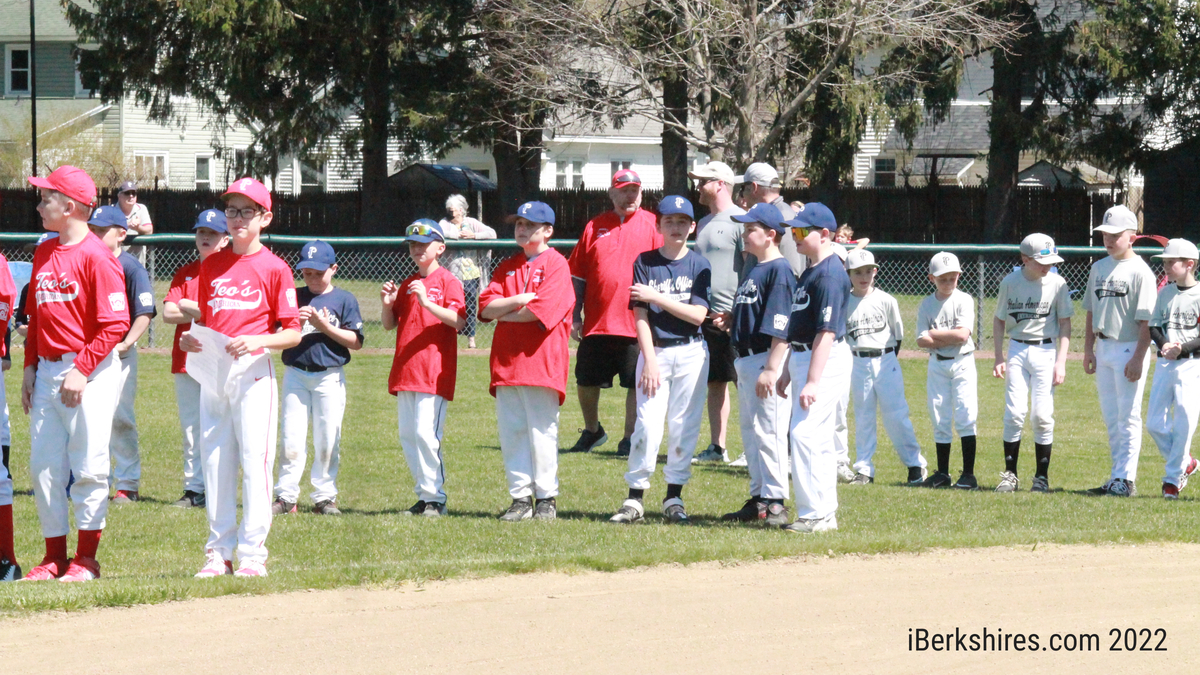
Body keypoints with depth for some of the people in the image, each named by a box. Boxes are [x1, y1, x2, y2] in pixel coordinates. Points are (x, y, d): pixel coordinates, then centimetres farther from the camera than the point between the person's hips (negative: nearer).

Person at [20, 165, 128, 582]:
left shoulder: (96, 256, -11)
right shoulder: (44, 254, 13)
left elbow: (115, 324, -15)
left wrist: (81, 369, -19)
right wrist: (30, 367, 13)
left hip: (90, 372, -8)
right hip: (48, 371, 8)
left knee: (87, 465, -4)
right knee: (43, 465, 6)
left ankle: (87, 559, 2)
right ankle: (55, 557, 12)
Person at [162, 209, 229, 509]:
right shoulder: (184, 273, 14)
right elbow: (169, 312, 2)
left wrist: (189, 307, -5)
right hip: (186, 359, 4)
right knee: (191, 428, 5)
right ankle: (194, 490, 8)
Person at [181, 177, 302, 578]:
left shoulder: (274, 269, -2)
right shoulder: (212, 265, 13)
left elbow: (293, 333, -3)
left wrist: (257, 341, -19)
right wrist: (189, 339, -1)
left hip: (252, 372, -5)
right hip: (212, 373, 5)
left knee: (254, 461, -6)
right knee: (214, 462, 6)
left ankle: (252, 555, -3)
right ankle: (219, 552, 12)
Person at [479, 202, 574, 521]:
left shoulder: (555, 264, -2)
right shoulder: (507, 268, 17)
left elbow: (541, 311, -14)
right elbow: (486, 306, 5)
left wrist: (504, 313, -1)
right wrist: (520, 300, -11)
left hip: (542, 361, -6)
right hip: (506, 361, 6)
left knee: (542, 432, -3)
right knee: (510, 432, 5)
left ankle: (546, 498, 5)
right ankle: (521, 498, 10)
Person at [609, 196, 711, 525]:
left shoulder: (699, 266, 2)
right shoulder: (645, 263, 2)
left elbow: (698, 314, -7)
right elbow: (641, 316, -3)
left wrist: (657, 297, -14)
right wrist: (650, 360, -11)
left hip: (691, 353, 1)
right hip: (655, 350, -1)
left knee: (684, 425, 2)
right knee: (648, 424, -8)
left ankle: (674, 497, 10)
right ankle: (634, 498, -5)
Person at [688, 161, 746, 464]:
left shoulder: (740, 221, -9)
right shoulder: (704, 223, 18)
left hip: (731, 317, -9)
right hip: (705, 315, 9)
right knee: (714, 382, 11)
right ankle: (716, 447, 15)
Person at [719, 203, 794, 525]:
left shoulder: (779, 270, -14)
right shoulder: (754, 271, 17)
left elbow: (780, 326, -19)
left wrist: (771, 369, -23)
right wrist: (732, 319, 7)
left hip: (767, 358, -10)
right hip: (746, 359, 10)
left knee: (769, 432, -8)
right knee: (750, 433, 14)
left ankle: (775, 501, -5)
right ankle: (758, 498, 20)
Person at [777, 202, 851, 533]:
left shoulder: (830, 275, -17)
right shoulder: (811, 271, 15)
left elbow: (827, 332, -23)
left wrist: (812, 381, -26)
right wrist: (789, 372, 24)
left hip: (825, 361, -11)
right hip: (805, 358, 11)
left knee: (805, 434, -15)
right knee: (819, 439, 13)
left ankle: (816, 515, -15)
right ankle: (826, 512, 18)